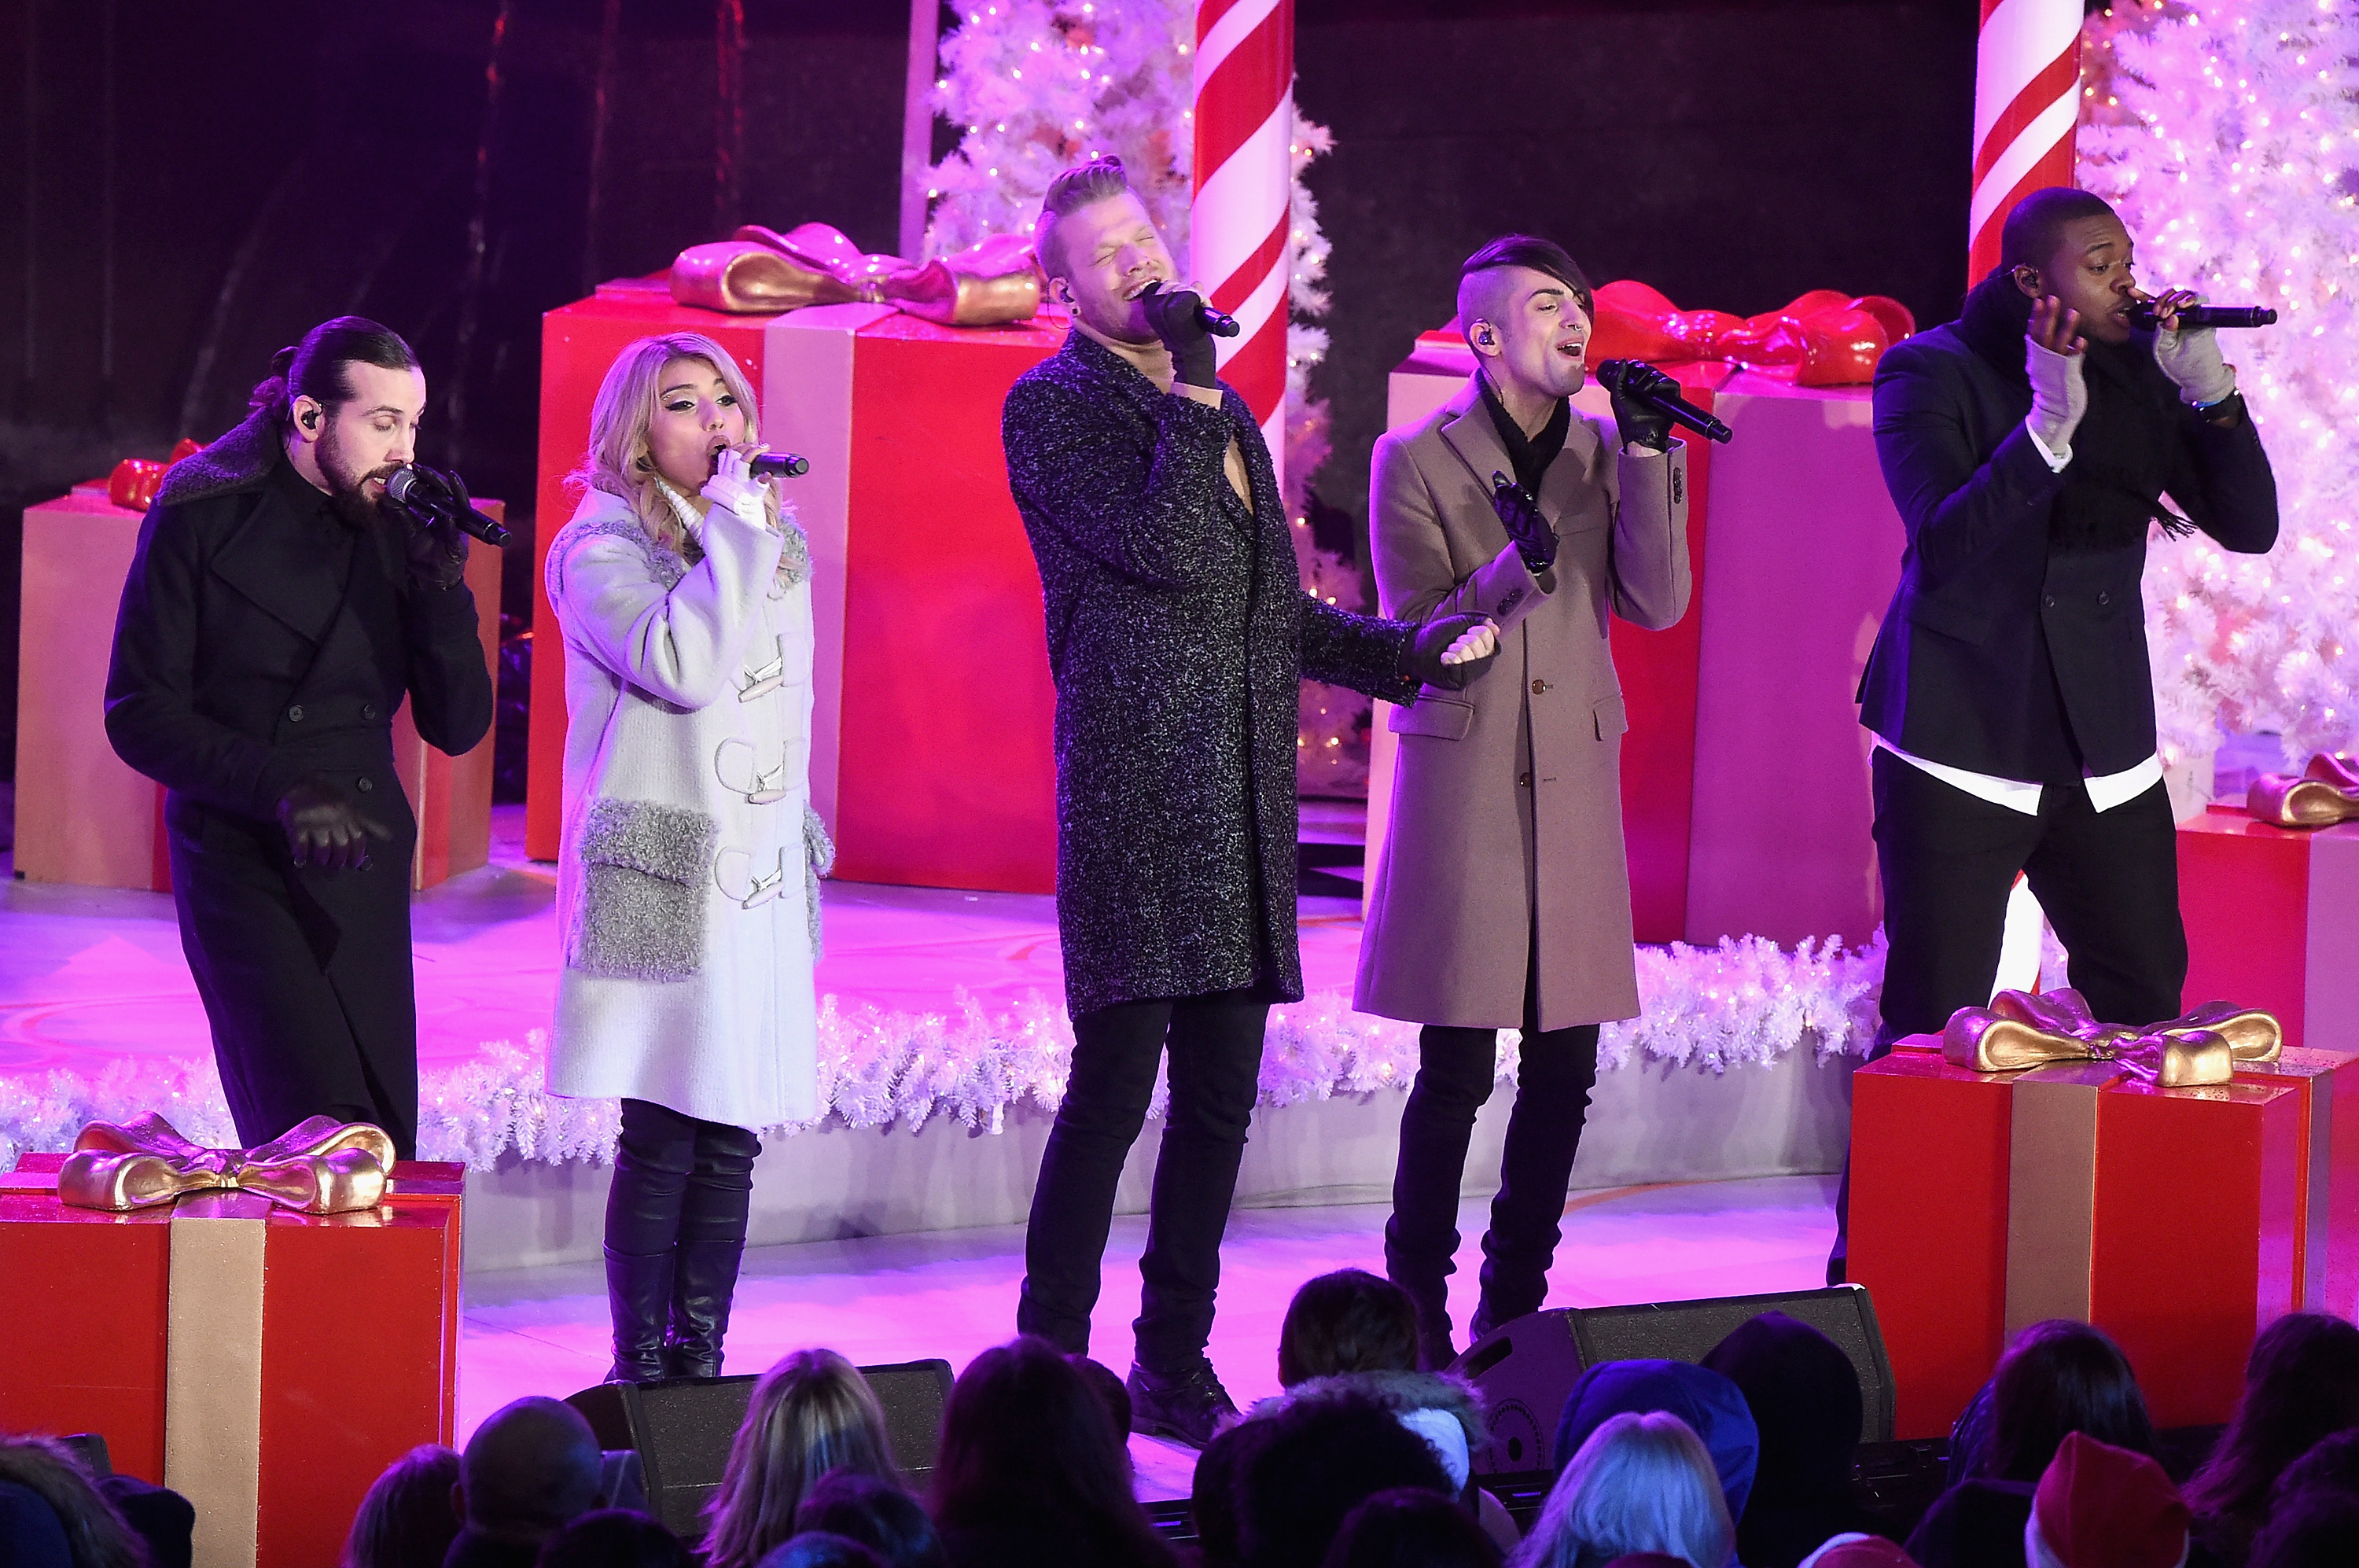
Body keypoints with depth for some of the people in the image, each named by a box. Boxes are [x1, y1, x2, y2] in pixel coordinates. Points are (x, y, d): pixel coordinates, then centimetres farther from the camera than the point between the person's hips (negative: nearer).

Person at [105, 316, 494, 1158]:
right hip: (242, 861, -5)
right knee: (321, 1130, -18)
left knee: (388, 1148, 3)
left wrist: (442, 582, -11)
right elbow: (140, 716, -7)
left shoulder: (399, 526, 5)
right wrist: (280, 787, -21)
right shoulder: (202, 516, -6)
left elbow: (458, 727, 4)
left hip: (365, 865, 5)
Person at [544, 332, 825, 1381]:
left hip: (764, 875, 6)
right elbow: (685, 665, -22)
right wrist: (733, 530, -15)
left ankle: (700, 1359, 10)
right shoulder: (603, 548, -5)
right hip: (661, 874, -6)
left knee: (731, 1136, 5)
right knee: (662, 1135, -8)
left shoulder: (775, 543, 17)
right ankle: (639, 1365, -2)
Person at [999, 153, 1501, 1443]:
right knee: (1117, 1080, -10)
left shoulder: (1220, 410, 21)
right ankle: (1051, 1366, -4)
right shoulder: (1052, 407, -2)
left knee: (1220, 1093, 8)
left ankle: (1176, 1367, 15)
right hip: (1136, 786, -7)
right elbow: (1164, 550, -16)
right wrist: (1192, 393, -12)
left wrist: (1403, 652, 18)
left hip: (1243, 795, 7)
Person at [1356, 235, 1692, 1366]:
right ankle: (1417, 1317, 6)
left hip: (1573, 784, 4)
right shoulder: (1417, 462, -3)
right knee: (1457, 1071, -5)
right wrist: (1511, 572, -23)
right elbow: (1414, 638, -6)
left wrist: (1648, 455, -9)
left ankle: (1514, 1308, 17)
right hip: (1463, 783, -4)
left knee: (1565, 1069, 5)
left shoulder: (1602, 453, 9)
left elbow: (1658, 604, -2)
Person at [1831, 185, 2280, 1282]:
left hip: (2102, 756, 5)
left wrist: (2211, 396, -12)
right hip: (1961, 751, -5)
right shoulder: (1931, 372, -6)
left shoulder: (2139, 376, 5)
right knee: (1933, 1024, -6)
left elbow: (2249, 526, 2)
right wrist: (2048, 426, -29)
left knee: (2149, 1007, 7)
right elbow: (1944, 543, -20)